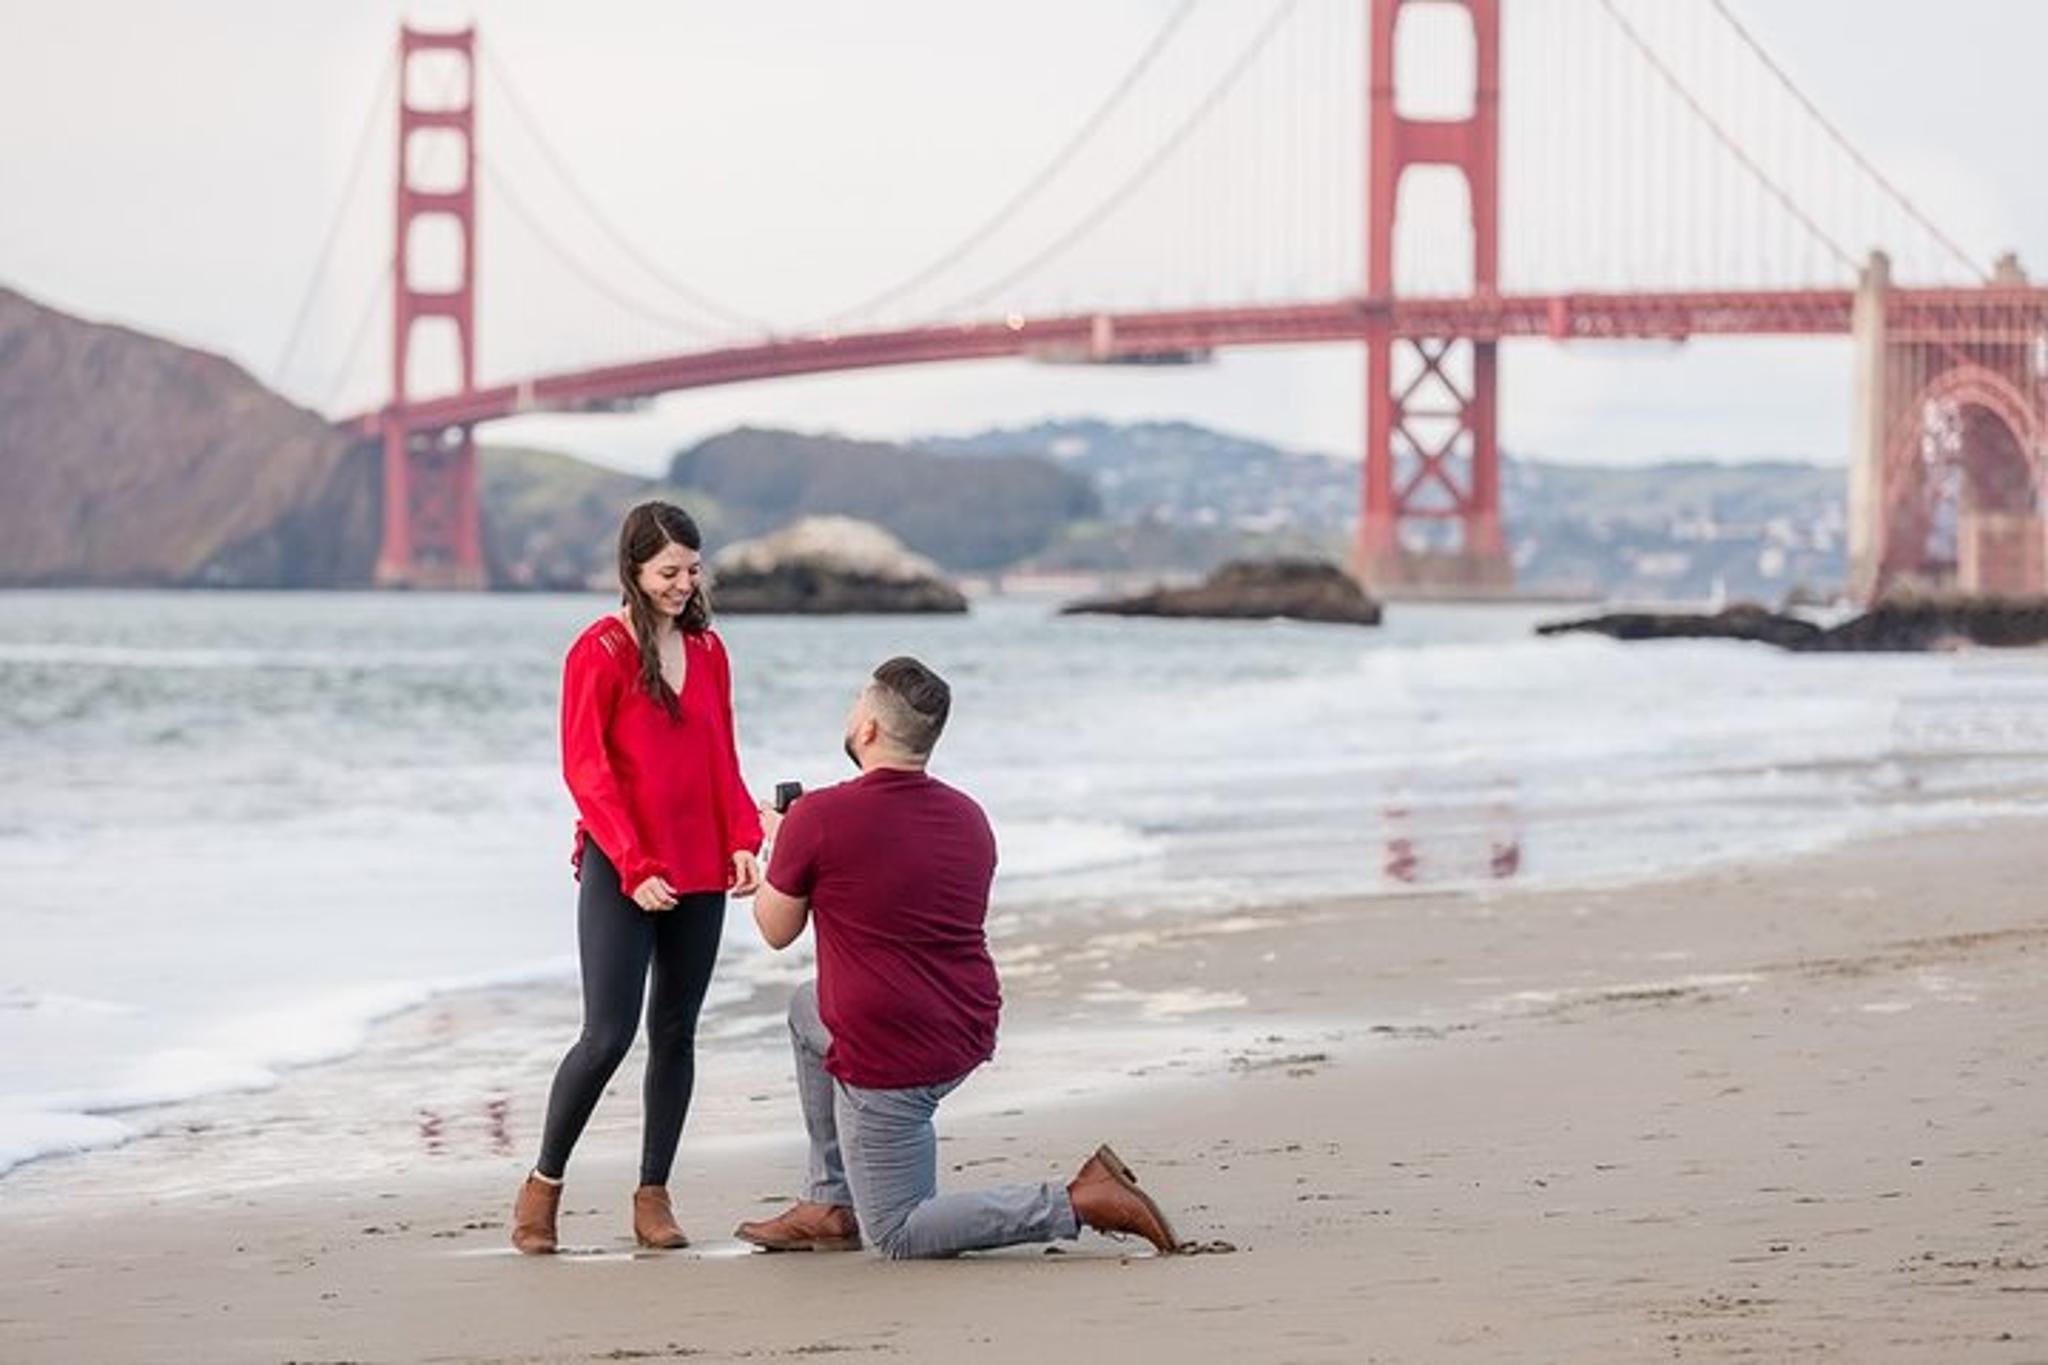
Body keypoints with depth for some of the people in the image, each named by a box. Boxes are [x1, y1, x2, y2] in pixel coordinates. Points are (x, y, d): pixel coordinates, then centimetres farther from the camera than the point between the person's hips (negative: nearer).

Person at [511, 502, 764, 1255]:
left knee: (675, 1032, 7)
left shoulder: (706, 650, 10)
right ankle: (543, 1184, 7)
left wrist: (741, 841, -3)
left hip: (700, 873, 5)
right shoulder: (599, 653, -7)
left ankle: (653, 1195, 14)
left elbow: (722, 761, 13)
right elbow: (585, 770, -10)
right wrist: (633, 867, -16)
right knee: (608, 1033, -8)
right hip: (620, 871, -5)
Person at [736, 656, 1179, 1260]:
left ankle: (1079, 1203, -12)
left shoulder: (819, 818, -14)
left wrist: (777, 844, 20)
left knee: (896, 1237, 6)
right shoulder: (969, 817, 6)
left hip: (891, 1061, -8)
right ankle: (832, 1205, 31)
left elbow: (777, 931, 0)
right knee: (808, 1007, 32)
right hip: (969, 1036, 8)